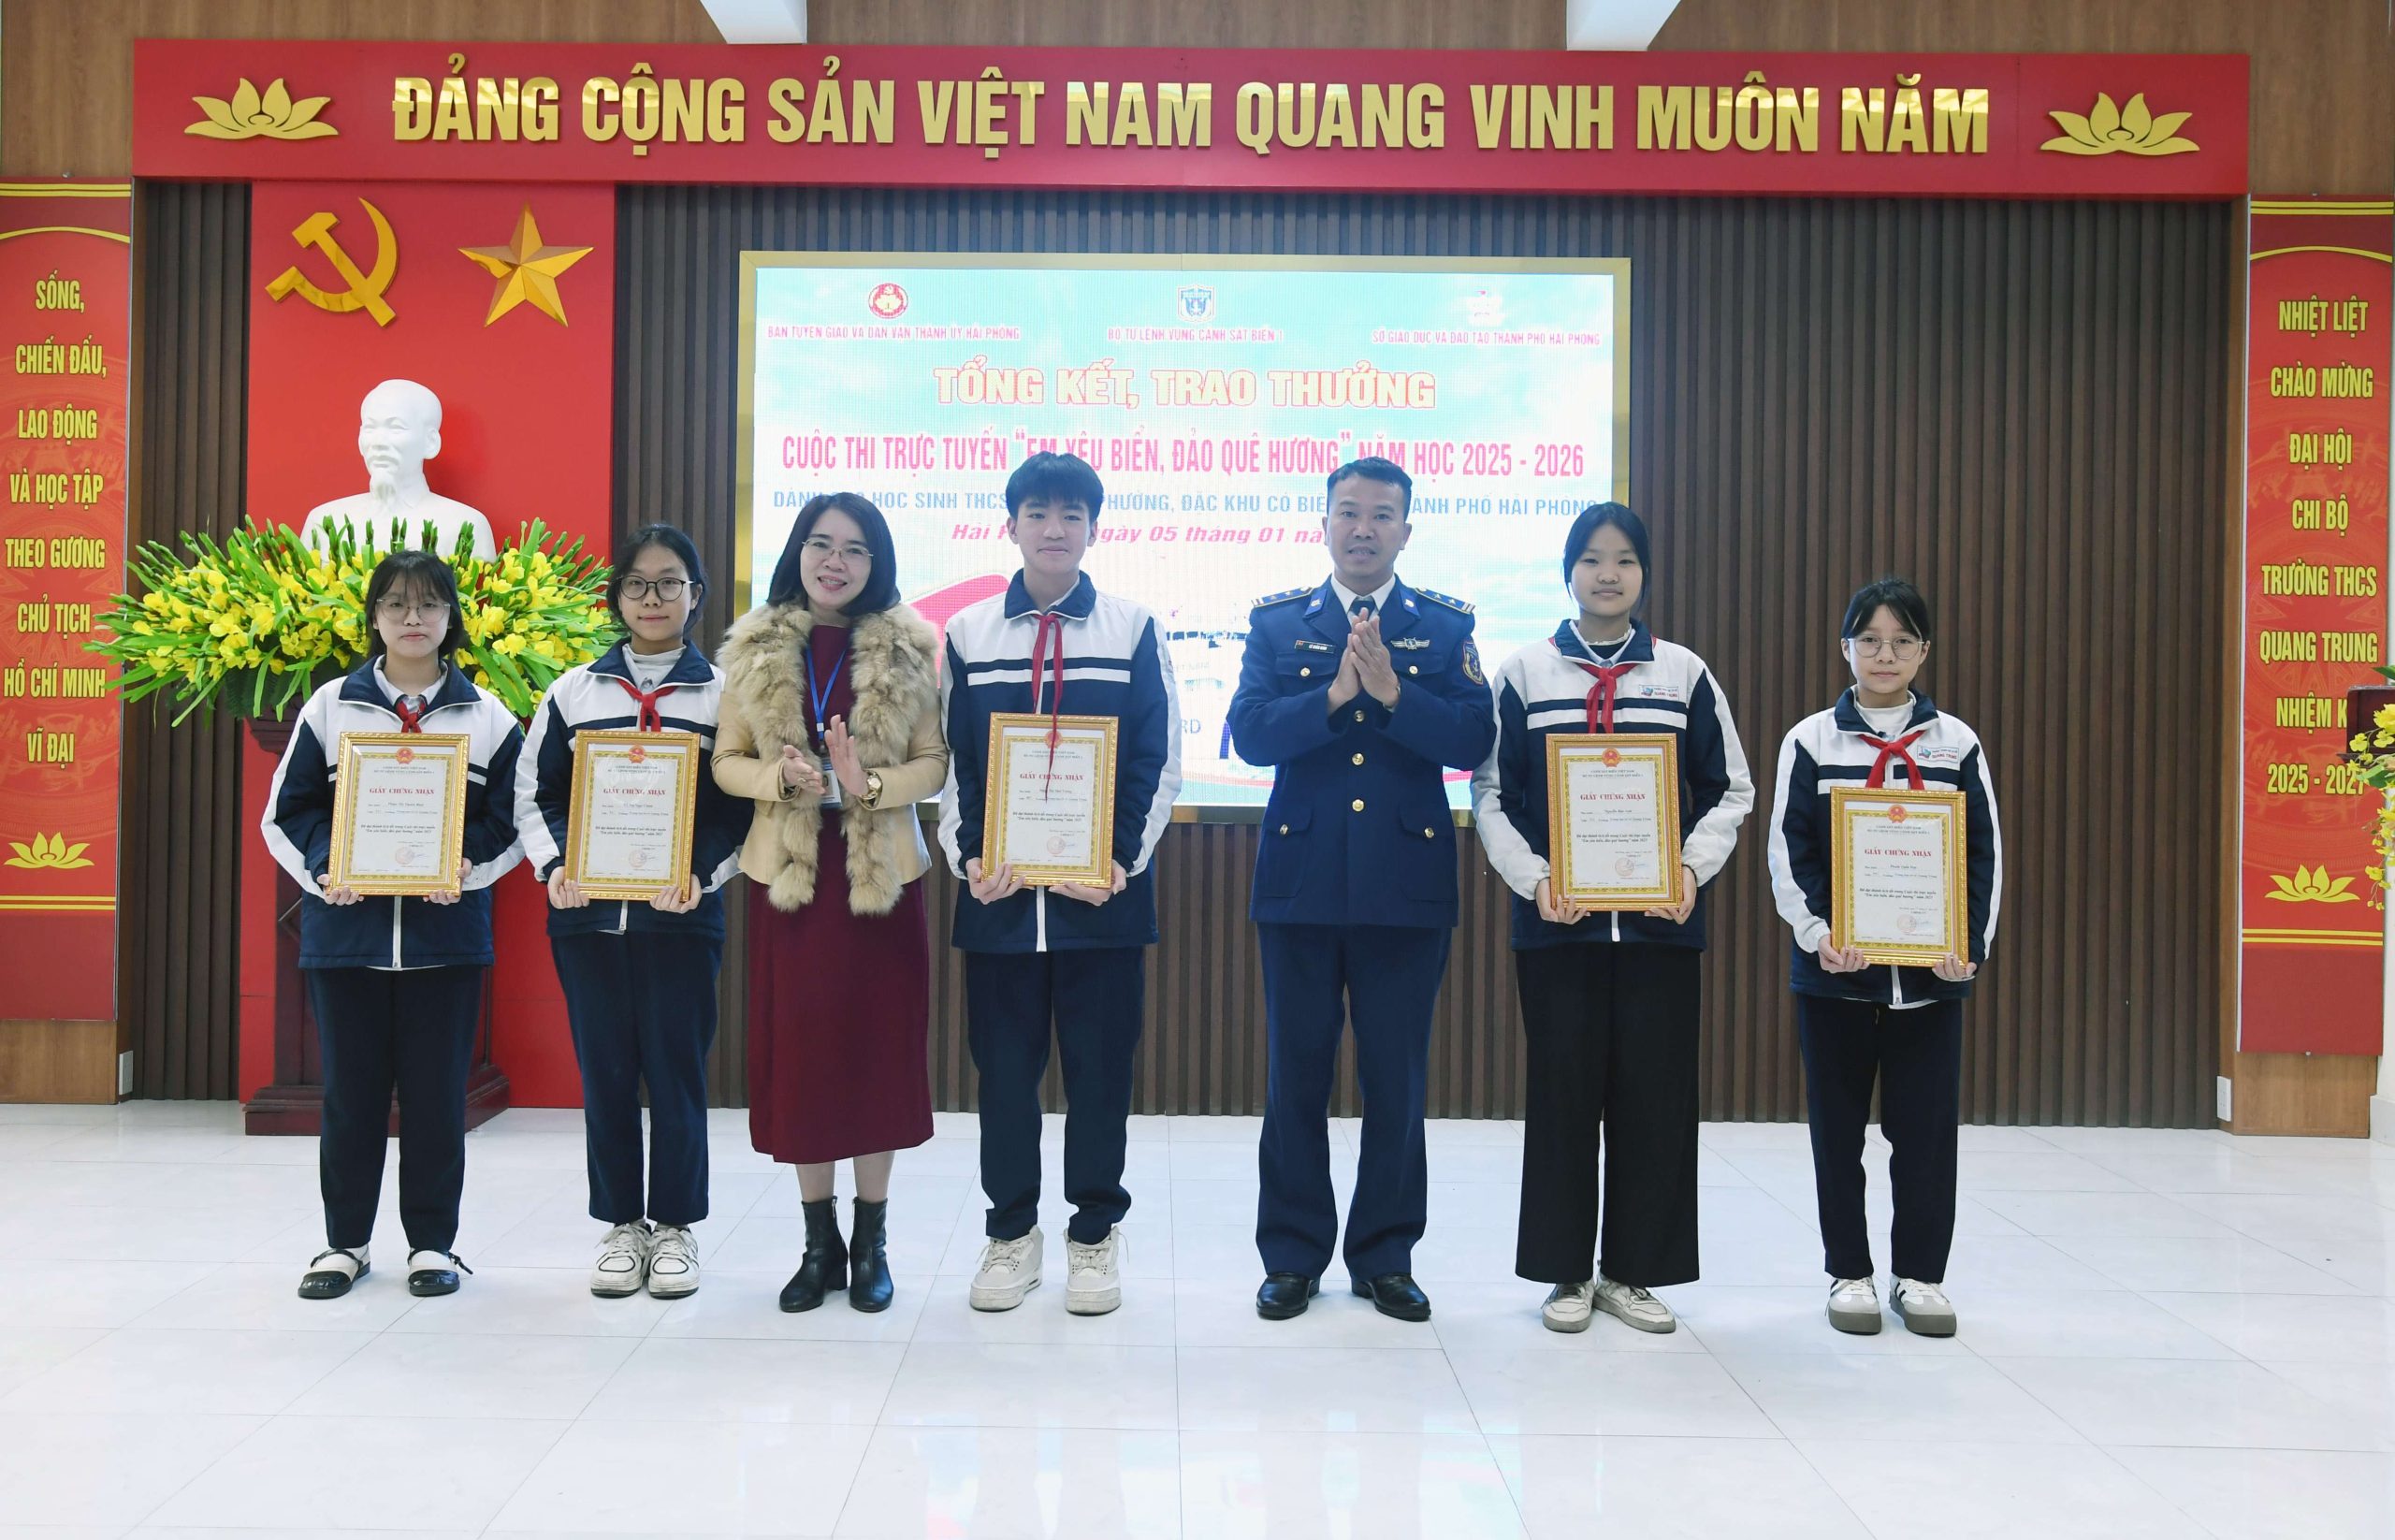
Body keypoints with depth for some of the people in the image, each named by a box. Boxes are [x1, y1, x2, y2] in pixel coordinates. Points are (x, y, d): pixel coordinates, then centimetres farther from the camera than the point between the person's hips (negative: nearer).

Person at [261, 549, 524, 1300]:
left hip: (446, 934, 0)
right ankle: (345, 1239, 23)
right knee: (351, 1091, 8)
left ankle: (432, 1240, 18)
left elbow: (511, 817, 5)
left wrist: (469, 865, -13)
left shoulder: (487, 717, 5)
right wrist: (324, 869, -12)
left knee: (436, 1091, 5)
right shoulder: (329, 706, 5)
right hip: (345, 929, 1)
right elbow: (287, 810, 5)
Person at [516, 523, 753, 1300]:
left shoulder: (723, 692, 4)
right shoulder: (574, 690, 9)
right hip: (587, 912, 2)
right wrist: (554, 866, -7)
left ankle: (675, 1226, 15)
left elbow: (745, 805, 1)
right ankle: (621, 1225, 20)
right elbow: (534, 793, 9)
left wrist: (701, 872, -15)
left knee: (677, 1070, 2)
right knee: (605, 1073, 7)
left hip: (683, 914, -2)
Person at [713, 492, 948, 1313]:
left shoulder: (907, 648, 0)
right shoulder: (755, 649, 5)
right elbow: (727, 761, 6)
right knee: (798, 1052, 4)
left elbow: (934, 762, -1)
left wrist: (870, 784, -19)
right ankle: (819, 1242, 18)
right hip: (789, 874, 1)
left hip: (881, 874, -1)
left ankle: (870, 1242, 17)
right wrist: (780, 777, -14)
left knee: (877, 1047, 3)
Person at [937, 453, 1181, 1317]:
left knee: (1100, 1065, 5)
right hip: (997, 892, 1)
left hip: (1104, 890, -1)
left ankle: (1095, 1233, 19)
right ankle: (1011, 1233, 21)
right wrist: (969, 857, -7)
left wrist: (1123, 860, -10)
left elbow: (1158, 763, 1)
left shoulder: (1133, 630, 3)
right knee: (1003, 1066, 7)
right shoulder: (967, 633, 7)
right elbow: (952, 761, 6)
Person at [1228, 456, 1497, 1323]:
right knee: (1296, 1074, 6)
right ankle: (1293, 1255, 18)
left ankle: (1385, 1257, 20)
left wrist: (1391, 691, -18)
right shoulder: (1277, 623, 6)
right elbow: (1249, 735, -7)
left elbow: (1473, 741, -7)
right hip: (1301, 881, 0)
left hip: (1408, 884, 0)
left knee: (1397, 1079, 6)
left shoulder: (1446, 627, 6)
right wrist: (1333, 694, -19)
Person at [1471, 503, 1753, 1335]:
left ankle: (1633, 1270, 18)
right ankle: (1566, 1272, 16)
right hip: (1557, 920, -1)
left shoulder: (1684, 673, 6)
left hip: (1659, 920, 1)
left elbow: (1729, 791, 8)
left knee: (1655, 1092, 4)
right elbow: (1492, 797, 2)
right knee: (1564, 1091, 3)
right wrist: (1534, 880, -11)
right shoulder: (1524, 673, 3)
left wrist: (1693, 869, -8)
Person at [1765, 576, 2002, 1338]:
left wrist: (1971, 946, -7)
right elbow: (1788, 852, -2)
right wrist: (1817, 935, -14)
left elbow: (1985, 854, 4)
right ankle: (1849, 1273, 20)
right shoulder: (1811, 740, 1)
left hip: (1930, 969, 1)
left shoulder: (1957, 744, 5)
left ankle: (1920, 1275, 20)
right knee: (1838, 1128, 7)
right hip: (1835, 970, 0)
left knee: (1927, 1128, 5)